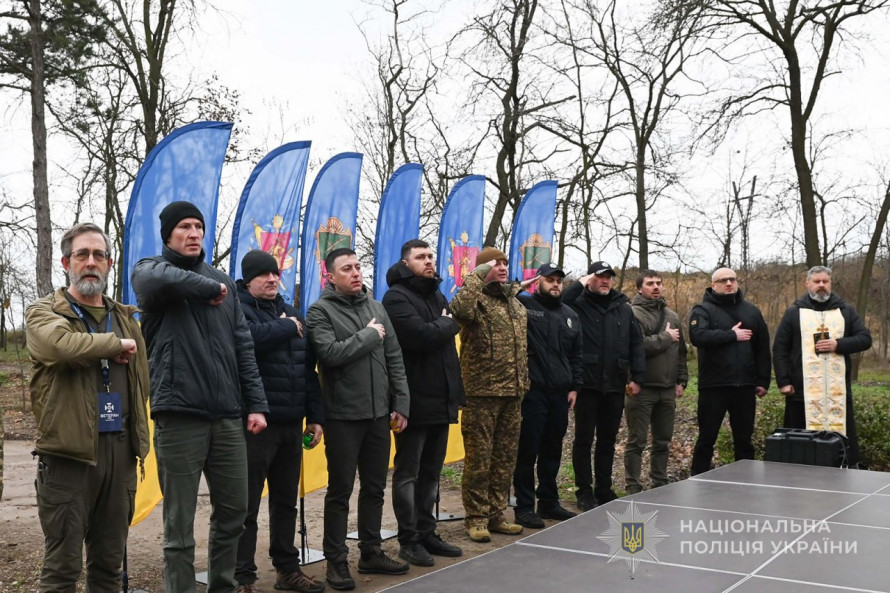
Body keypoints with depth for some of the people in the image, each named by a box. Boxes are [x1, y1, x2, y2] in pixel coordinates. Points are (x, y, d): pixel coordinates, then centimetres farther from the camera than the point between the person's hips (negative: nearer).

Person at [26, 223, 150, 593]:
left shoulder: (126, 318, 17)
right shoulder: (44, 312, 1)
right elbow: (61, 344, -24)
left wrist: (138, 438, 13)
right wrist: (116, 344, -10)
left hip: (120, 451, 5)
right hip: (68, 452, -5)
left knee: (110, 562, 13)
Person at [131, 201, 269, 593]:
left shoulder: (223, 281, 16)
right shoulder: (149, 270, 1)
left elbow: (243, 348, 14)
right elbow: (160, 279, -27)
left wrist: (256, 404, 7)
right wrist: (209, 289, -11)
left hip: (227, 416, 5)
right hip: (179, 416, -5)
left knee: (233, 512, 13)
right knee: (180, 522, 2)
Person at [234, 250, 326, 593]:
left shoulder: (291, 313, 15)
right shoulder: (239, 310, -6)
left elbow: (308, 370, 16)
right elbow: (255, 336, -30)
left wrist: (315, 416, 11)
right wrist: (287, 327, -12)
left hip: (291, 424, 7)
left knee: (286, 501, 16)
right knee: (247, 505, 1)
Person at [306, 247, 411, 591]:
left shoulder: (376, 307, 10)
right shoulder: (321, 311, -6)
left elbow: (394, 358, 10)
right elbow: (331, 354, -22)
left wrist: (400, 404, 5)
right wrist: (369, 335, -11)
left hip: (378, 413, 5)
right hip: (343, 416, -5)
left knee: (375, 487, 14)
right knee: (341, 490, 4)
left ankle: (371, 552, 27)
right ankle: (336, 560, 15)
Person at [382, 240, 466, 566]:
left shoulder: (438, 296, 18)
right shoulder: (397, 296, -10)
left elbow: (447, 337, 14)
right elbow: (421, 336, -23)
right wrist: (448, 324, -5)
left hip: (441, 398, 8)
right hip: (414, 400, -8)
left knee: (431, 472, 15)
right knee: (408, 473, 3)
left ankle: (426, 533, 25)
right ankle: (409, 539, 12)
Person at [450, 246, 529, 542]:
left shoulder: (516, 304, 16)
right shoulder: (477, 300, -9)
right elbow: (458, 308, -33)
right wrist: (476, 276, -27)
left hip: (512, 393, 7)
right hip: (482, 392, -7)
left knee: (505, 458, 13)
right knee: (479, 458, 0)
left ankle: (496, 515, 23)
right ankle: (476, 518, 10)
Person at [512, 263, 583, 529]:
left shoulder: (570, 315, 16)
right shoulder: (523, 305, -2)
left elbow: (576, 356, 19)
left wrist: (574, 387, 12)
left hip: (560, 393, 6)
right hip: (532, 391, -6)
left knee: (552, 451, 14)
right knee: (528, 450, 0)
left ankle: (549, 502, 26)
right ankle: (524, 506, 9)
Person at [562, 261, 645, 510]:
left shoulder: (623, 308, 12)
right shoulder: (578, 305, -2)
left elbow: (636, 344, 11)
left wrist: (637, 377, 4)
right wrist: (580, 284, -15)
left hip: (615, 386, 4)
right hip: (587, 384, -4)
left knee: (608, 440, 13)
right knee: (584, 440, 4)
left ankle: (604, 489, 24)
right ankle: (584, 491, 13)